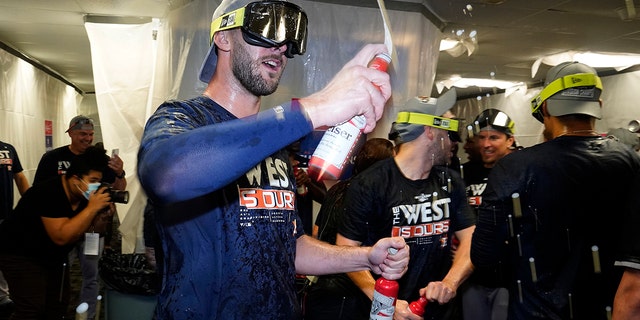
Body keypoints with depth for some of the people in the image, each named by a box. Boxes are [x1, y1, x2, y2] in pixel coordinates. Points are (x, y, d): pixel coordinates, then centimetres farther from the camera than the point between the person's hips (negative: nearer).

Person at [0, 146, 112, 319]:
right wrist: (92, 208, -37)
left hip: (54, 256, 8)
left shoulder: (84, 195, -6)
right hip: (21, 255, -8)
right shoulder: (49, 193, -29)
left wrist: (103, 213, -19)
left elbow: (92, 227, 2)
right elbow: (62, 237, -37)